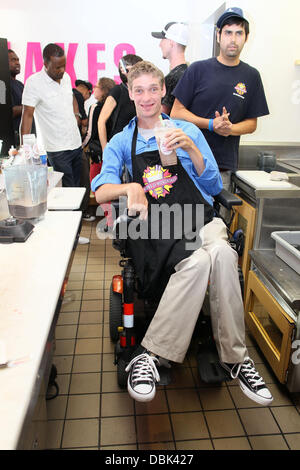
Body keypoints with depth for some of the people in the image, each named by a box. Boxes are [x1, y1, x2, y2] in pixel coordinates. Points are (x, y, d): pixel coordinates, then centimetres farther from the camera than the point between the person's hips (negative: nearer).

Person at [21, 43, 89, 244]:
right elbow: (27, 115, -14)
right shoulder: (34, 82, -12)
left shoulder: (66, 77, 8)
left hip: (76, 144, 7)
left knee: (76, 188, 13)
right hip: (57, 149, -7)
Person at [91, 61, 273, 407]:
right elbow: (101, 192, 2)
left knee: (222, 253, -33)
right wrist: (130, 187, -20)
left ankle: (233, 356, -19)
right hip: (154, 225, -1)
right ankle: (150, 356, -22)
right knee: (197, 261, -34)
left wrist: (191, 150, -4)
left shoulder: (188, 132, 17)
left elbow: (215, 187, 11)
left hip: (198, 216, 2)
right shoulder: (121, 142, 16)